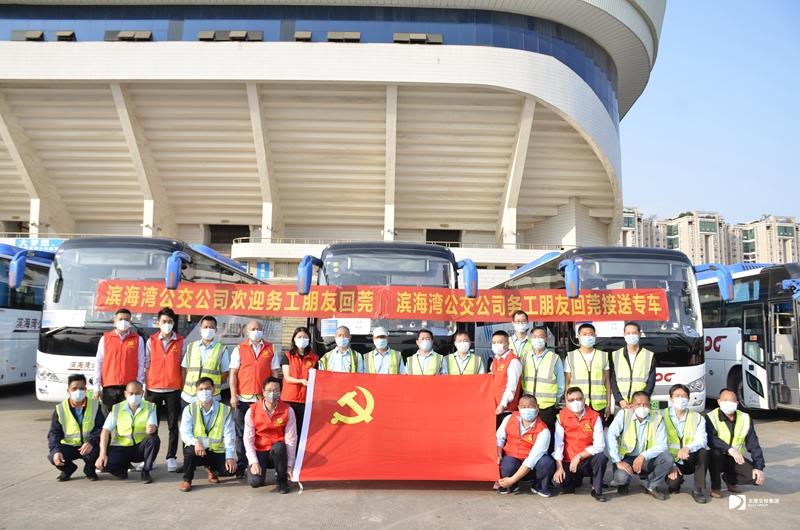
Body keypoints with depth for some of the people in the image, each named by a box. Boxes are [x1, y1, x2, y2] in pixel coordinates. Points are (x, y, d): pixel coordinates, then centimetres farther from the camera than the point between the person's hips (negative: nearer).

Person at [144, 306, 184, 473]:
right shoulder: (151, 341, 6)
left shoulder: (180, 342, 3)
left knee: (173, 426, 4)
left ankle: (171, 458, 10)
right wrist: (145, 387, 2)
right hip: (154, 389, 1)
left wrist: (183, 387, -2)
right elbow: (146, 366, 6)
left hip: (173, 389, -1)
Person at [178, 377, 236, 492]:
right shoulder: (189, 409, -1)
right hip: (197, 449, -1)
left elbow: (228, 436, -6)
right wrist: (196, 442, -31)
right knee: (191, 450, -35)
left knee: (230, 469, -21)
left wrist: (230, 457, -16)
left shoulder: (225, 410, -2)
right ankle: (187, 480, -5)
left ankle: (211, 468, 16)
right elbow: (185, 433, -10)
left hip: (217, 452, 1)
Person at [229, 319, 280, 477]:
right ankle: (241, 467, 15)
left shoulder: (270, 349, 7)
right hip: (243, 398, 0)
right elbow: (233, 373, 2)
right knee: (241, 433, 7)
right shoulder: (239, 349, 5)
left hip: (263, 398, 0)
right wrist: (233, 395, -6)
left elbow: (274, 373, 9)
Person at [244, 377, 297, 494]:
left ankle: (282, 479, -9)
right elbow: (248, 438, -7)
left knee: (278, 447, -37)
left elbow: (291, 439, -9)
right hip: (259, 451, 0)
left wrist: (289, 465, -12)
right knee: (255, 482, -26)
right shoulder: (252, 411, -8)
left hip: (278, 452, 0)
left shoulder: (287, 410, -10)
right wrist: (254, 462, -16)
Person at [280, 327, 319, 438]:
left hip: (306, 400, 0)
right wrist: (301, 381, -18)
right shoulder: (287, 356, 8)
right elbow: (287, 377, -2)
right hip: (289, 399, 0)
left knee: (303, 431, -5)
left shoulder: (314, 358, 10)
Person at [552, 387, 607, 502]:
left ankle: (596, 489, -6)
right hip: (568, 462, 2)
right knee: (557, 480, -23)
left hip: (588, 461, -1)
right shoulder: (561, 417, -5)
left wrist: (579, 456, -21)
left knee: (601, 457, -32)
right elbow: (558, 443, -8)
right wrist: (559, 467, -16)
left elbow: (599, 446, -14)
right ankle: (576, 478, 16)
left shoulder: (595, 417, -8)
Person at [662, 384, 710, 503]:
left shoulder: (698, 418, 3)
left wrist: (688, 448, -37)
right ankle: (676, 480, 9)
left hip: (690, 461, 2)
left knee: (702, 451, -29)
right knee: (673, 483, -29)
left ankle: (699, 489, -16)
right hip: (672, 461, -2)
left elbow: (701, 441, -15)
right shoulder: (662, 416, -3)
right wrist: (670, 465, -19)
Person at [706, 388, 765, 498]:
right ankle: (715, 487, -13)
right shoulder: (711, 417, -14)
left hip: (736, 459, 4)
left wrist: (759, 467, -10)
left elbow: (753, 444, 0)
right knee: (716, 452, -37)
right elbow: (710, 439, -29)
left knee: (757, 477, -19)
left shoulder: (745, 418, 0)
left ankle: (730, 479, 14)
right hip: (717, 458, -4)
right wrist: (730, 449, -42)